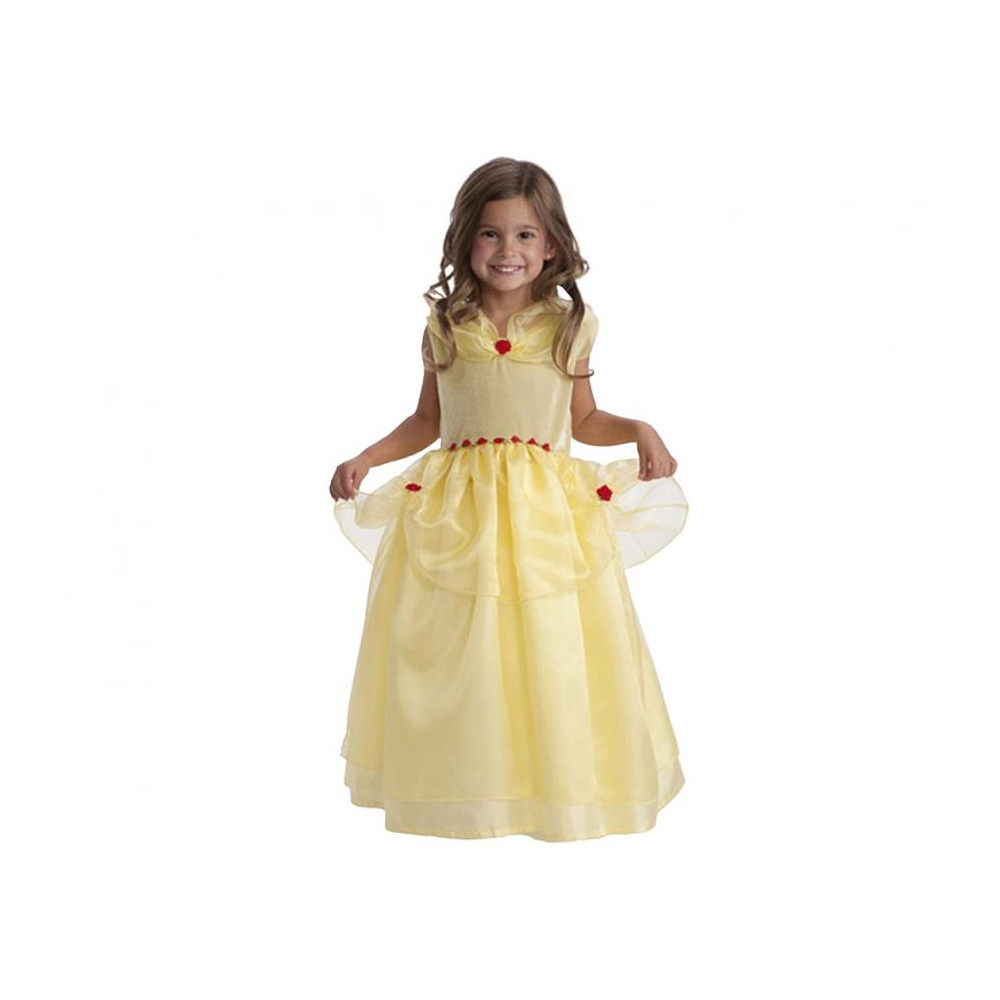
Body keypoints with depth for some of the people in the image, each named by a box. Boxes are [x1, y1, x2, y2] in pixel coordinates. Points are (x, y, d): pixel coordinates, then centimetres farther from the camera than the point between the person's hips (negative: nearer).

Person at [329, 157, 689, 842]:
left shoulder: (569, 326, 3)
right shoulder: (446, 327, 3)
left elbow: (584, 420, 12)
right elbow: (427, 421, 12)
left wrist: (640, 430, -5)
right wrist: (367, 458, 0)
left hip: (547, 507, 0)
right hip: (457, 504, 1)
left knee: (550, 646, 2)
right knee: (460, 649, 3)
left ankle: (557, 778, 21)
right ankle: (466, 780, 22)